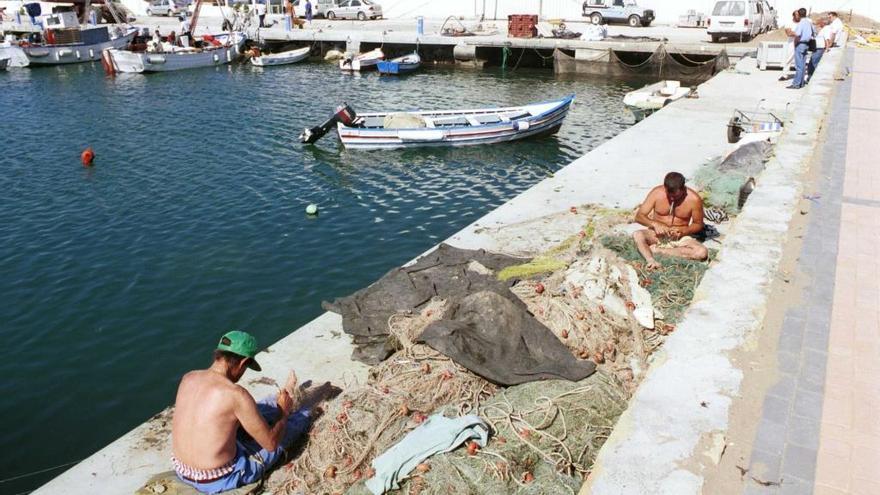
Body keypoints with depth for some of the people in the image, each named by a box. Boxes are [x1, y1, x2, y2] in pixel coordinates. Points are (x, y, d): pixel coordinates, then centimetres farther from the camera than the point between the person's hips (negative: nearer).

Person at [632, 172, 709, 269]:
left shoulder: (694, 199, -13)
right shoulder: (656, 193, -11)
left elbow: (698, 224, -1)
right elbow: (639, 216, -8)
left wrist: (683, 231, -20)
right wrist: (654, 224, -26)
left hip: (680, 238, 0)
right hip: (658, 234, 0)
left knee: (702, 252, -29)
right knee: (637, 235, -31)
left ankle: (656, 250, -26)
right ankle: (651, 261, -49)